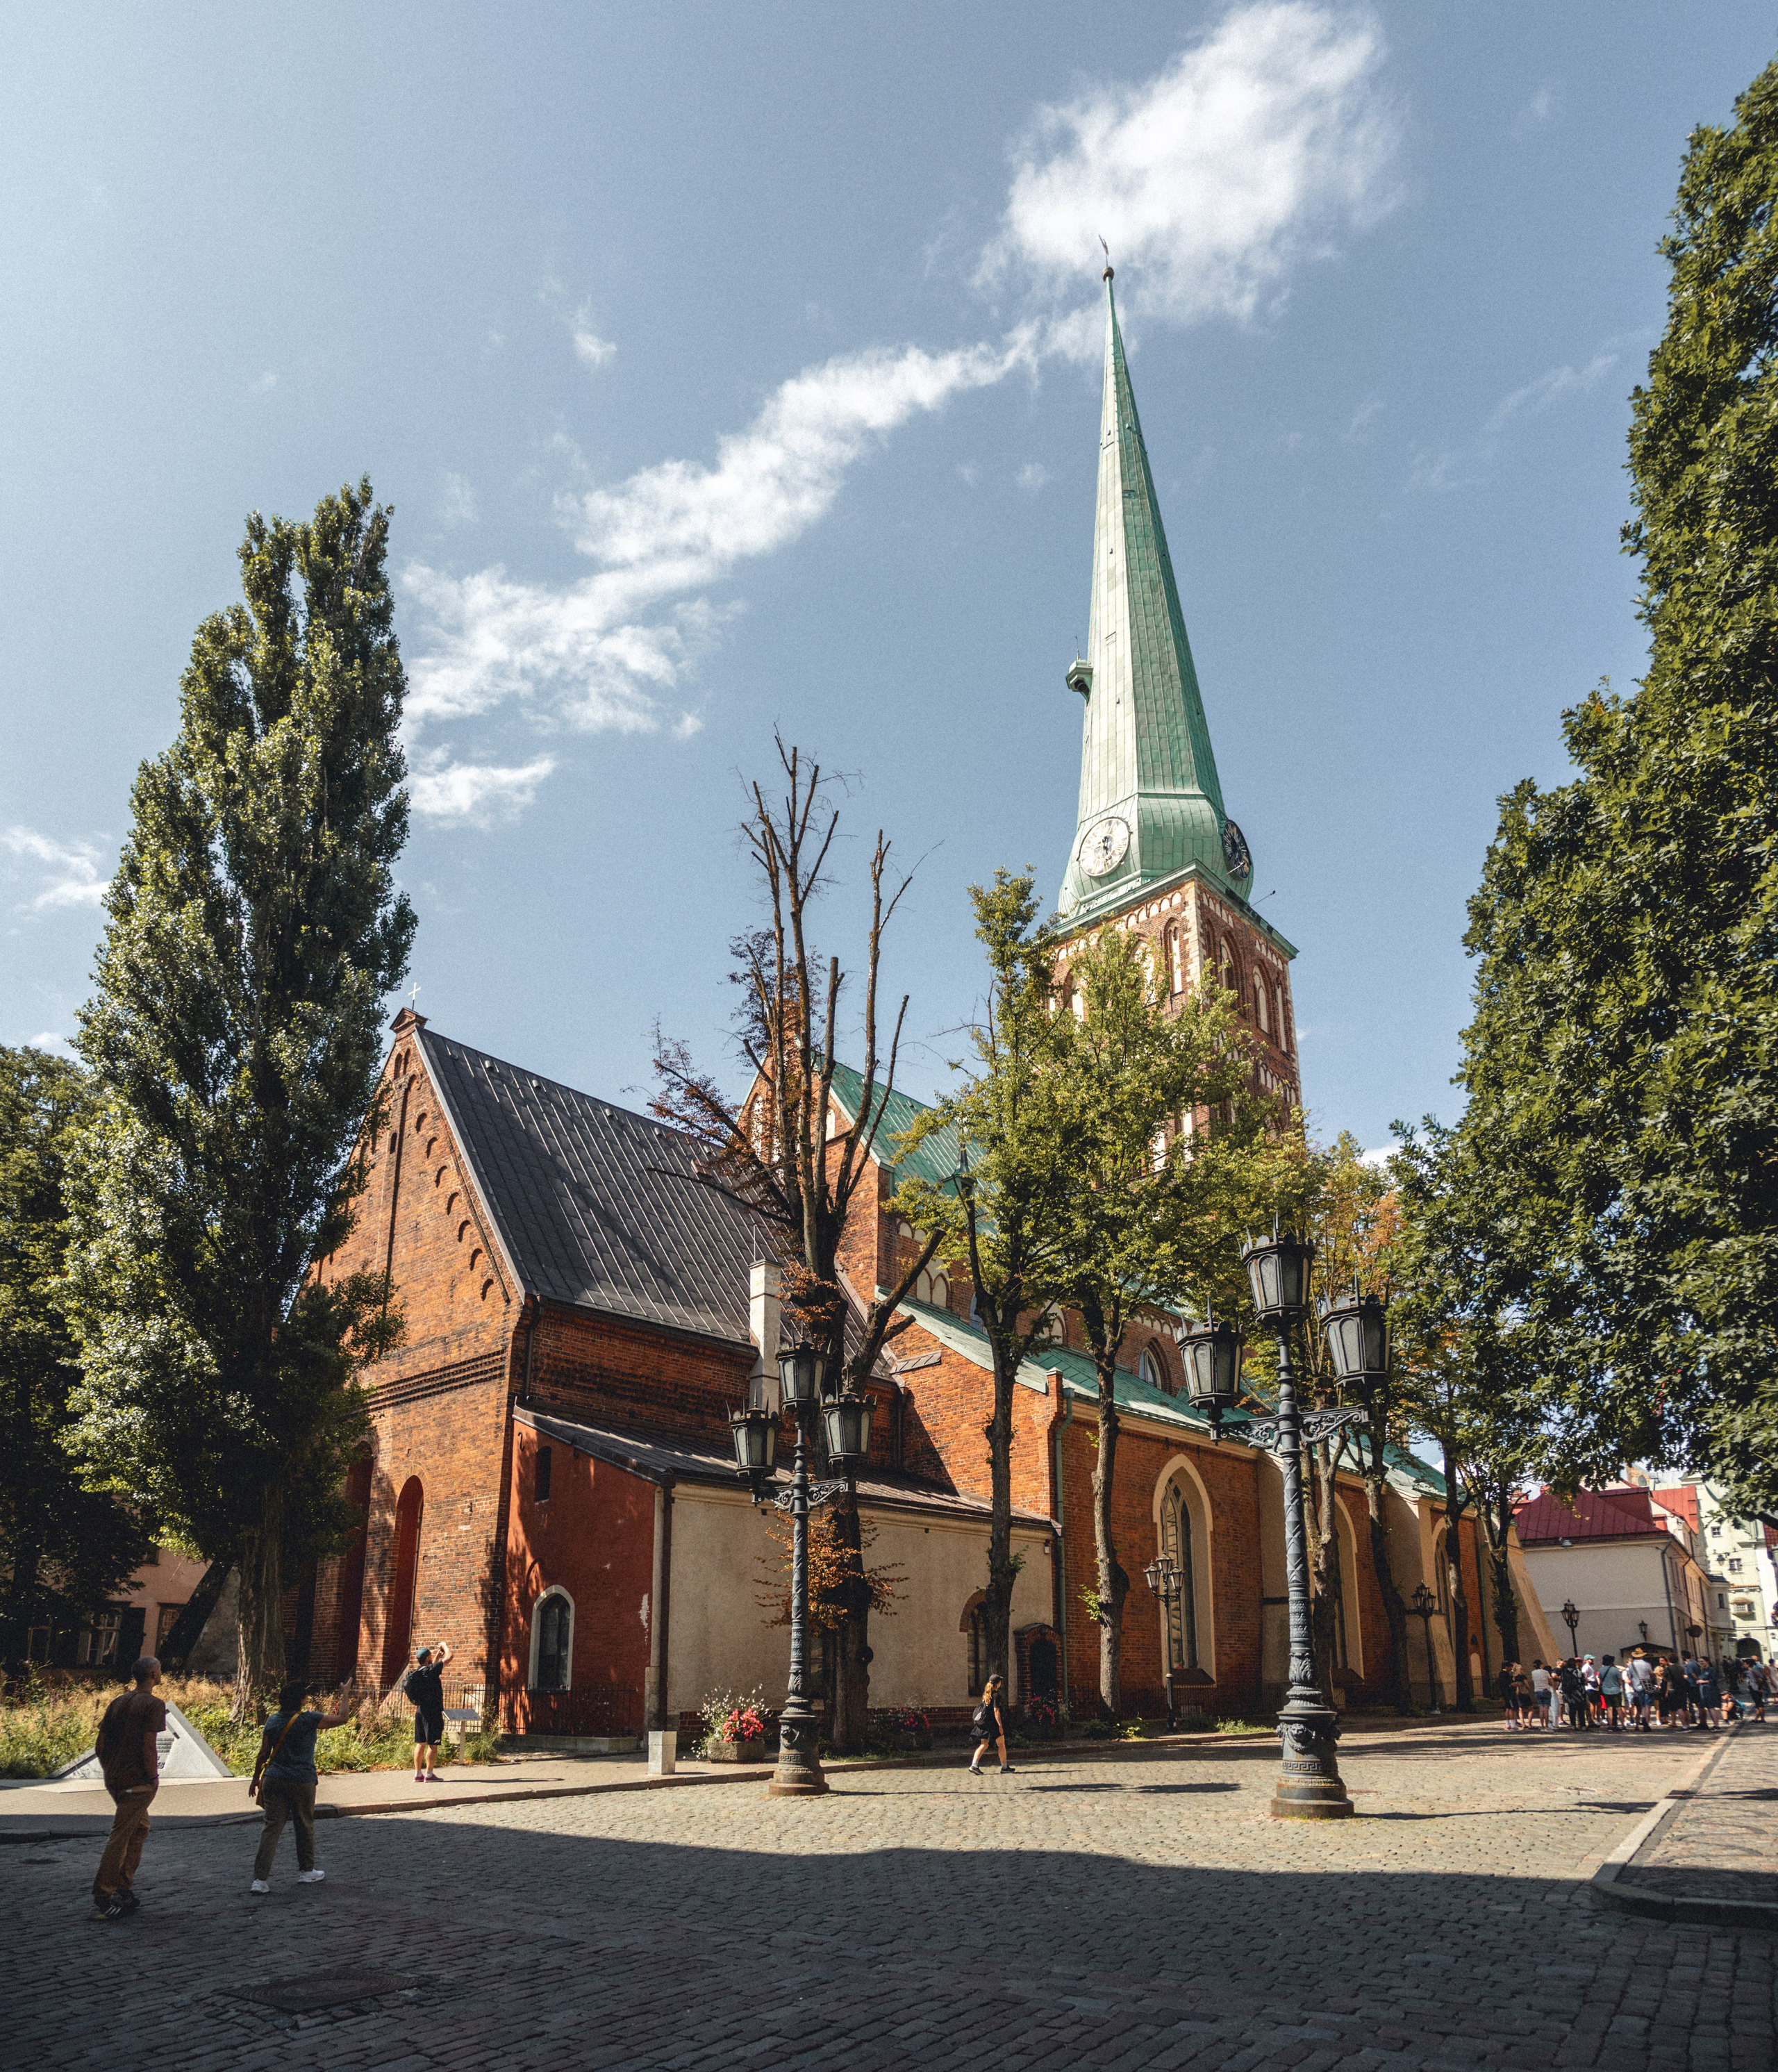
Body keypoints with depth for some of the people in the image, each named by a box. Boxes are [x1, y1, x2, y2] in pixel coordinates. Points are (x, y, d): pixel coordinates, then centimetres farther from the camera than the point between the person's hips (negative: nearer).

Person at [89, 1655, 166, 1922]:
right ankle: (101, 1900, -5)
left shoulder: (117, 1703, 12)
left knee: (140, 1829, 20)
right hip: (138, 1781, -8)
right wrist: (153, 1777, -9)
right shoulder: (153, 1704, -11)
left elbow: (99, 1746, 13)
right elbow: (148, 1744, -19)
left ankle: (123, 1890, 22)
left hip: (114, 1779, 8)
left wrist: (110, 1772, 21)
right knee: (120, 1837, -5)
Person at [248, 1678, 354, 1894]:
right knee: (304, 1826, 14)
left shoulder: (273, 1721, 0)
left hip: (273, 1780, 4)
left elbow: (263, 1754, 5)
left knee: (272, 1827, 6)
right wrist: (345, 1694, 9)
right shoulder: (309, 1720, -12)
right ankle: (306, 1871, 28)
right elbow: (343, 1718, -3)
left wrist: (256, 1779, 18)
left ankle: (260, 1878, -1)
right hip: (301, 1782, -4)